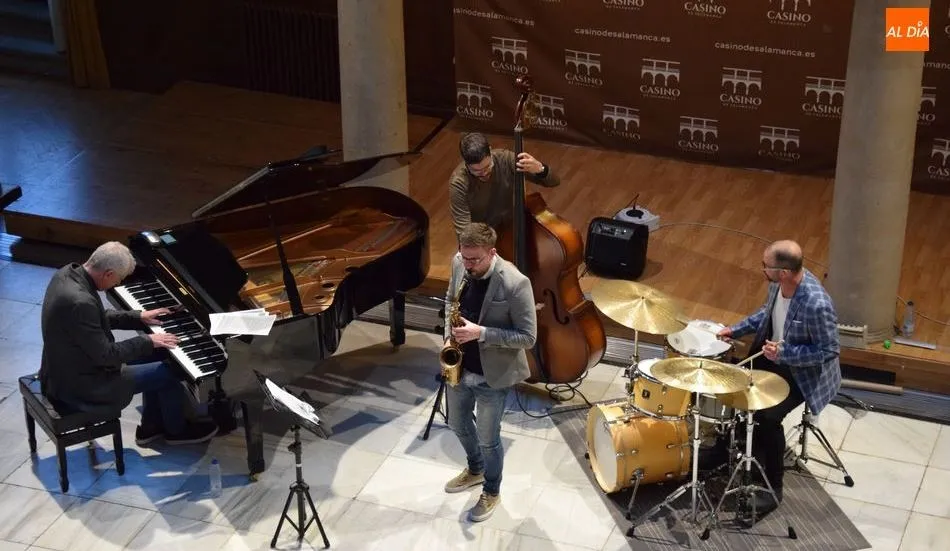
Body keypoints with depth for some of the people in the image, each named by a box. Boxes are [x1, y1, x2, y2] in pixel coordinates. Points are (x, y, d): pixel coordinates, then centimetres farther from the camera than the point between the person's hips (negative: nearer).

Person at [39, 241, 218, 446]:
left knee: (153, 357, 19)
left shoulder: (68, 273, -4)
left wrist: (139, 318, 11)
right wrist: (147, 342, -14)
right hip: (79, 386, -9)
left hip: (65, 369, 9)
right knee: (168, 371, 2)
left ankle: (151, 426, 31)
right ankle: (176, 429, 26)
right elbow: (104, 355, -25)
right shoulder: (80, 302, -34)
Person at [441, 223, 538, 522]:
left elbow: (528, 337, -22)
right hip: (458, 367, 6)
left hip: (492, 375, -6)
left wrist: (481, 333, -30)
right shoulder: (459, 263, -10)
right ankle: (475, 469, 55)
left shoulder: (515, 284, -29)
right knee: (458, 424, 26)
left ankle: (491, 492, 39)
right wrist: (449, 335, -5)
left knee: (488, 439, 13)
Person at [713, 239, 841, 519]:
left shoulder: (816, 305, -36)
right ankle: (726, 447, 31)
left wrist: (784, 353, -30)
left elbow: (830, 350, -25)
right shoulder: (779, 281, -12)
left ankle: (773, 486, 0)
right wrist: (736, 329, 0)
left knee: (766, 417, -21)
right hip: (772, 351, 8)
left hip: (804, 371, -8)